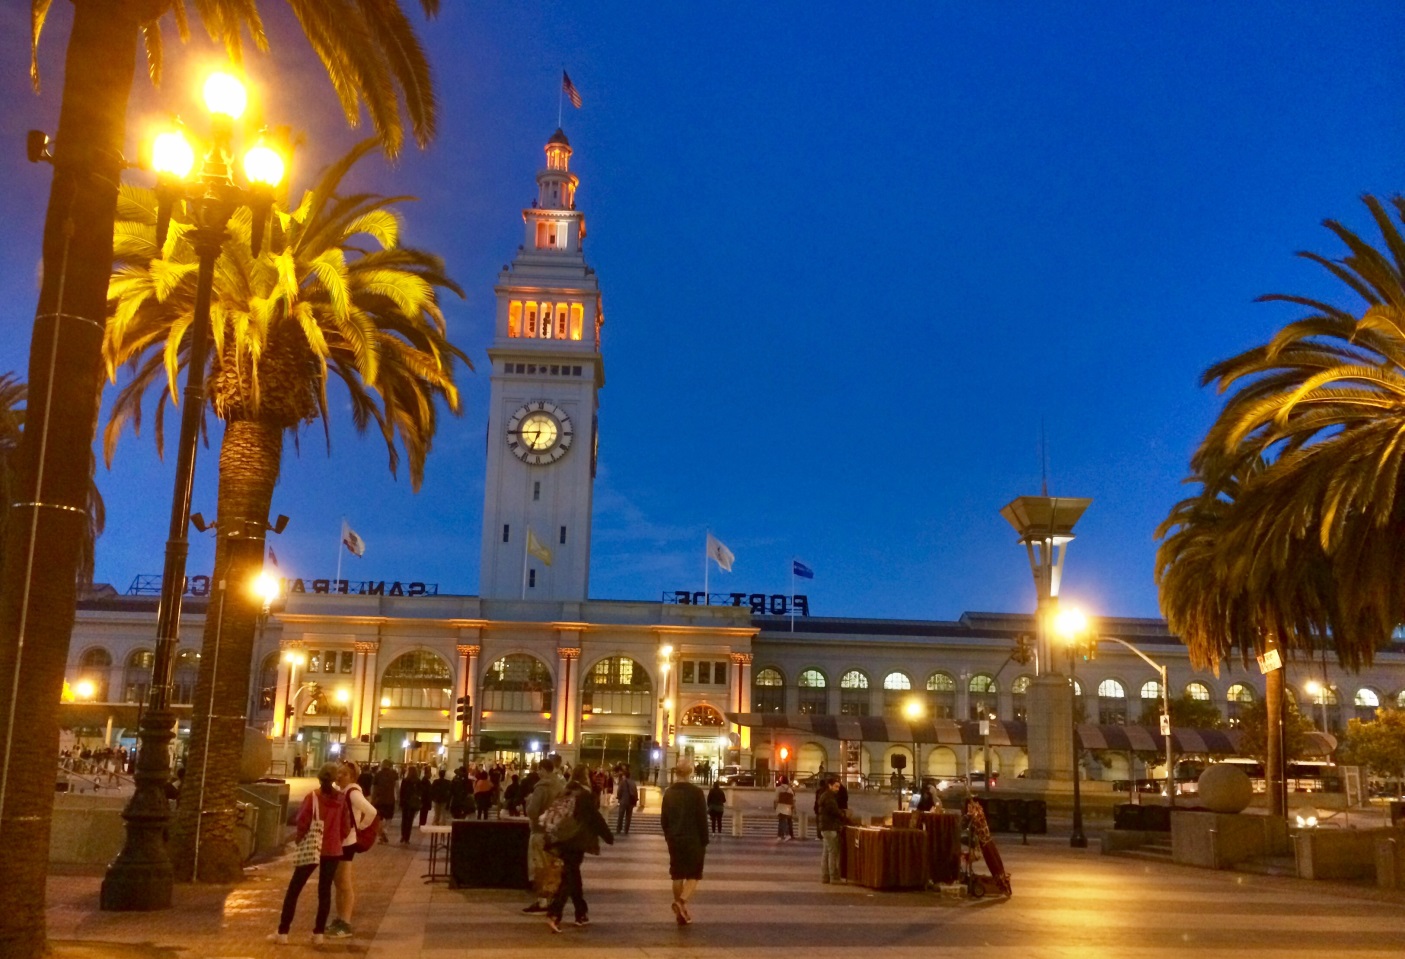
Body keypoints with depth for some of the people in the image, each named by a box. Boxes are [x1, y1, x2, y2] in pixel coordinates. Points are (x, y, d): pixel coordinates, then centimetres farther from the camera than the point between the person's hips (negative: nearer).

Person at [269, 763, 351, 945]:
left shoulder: (312, 797, -10)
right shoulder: (341, 799, -1)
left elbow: (302, 823, -10)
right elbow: (346, 827, 2)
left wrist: (300, 840, 7)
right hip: (333, 851, 3)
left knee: (293, 890, 6)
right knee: (325, 891, 10)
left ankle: (282, 933, 5)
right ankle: (318, 933, 10)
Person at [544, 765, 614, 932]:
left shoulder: (564, 794, 9)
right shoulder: (585, 795, -9)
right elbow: (597, 819, -5)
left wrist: (553, 841, 20)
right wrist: (609, 836, 7)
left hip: (563, 840, 7)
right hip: (577, 842, -6)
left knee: (573, 876, 17)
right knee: (569, 878, -7)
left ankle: (581, 914, 26)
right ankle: (554, 915, -20)